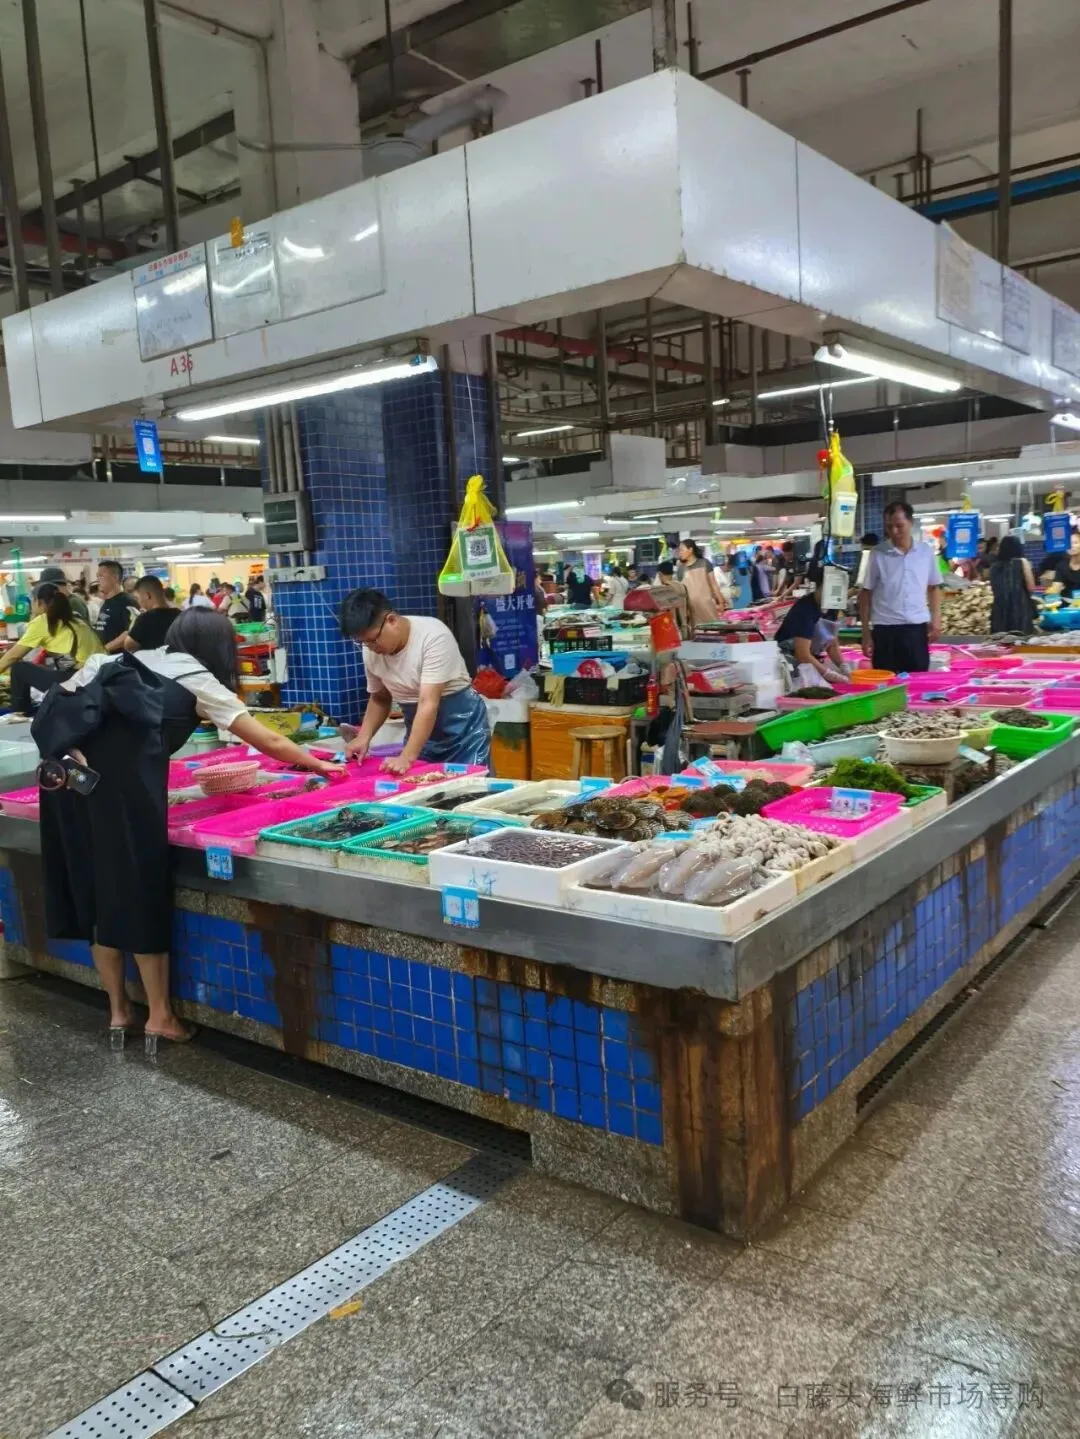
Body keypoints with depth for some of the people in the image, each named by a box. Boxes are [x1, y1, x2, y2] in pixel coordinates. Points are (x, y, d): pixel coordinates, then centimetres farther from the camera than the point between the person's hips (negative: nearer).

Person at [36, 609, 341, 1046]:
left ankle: (117, 1010, 26)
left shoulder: (140, 661, 27)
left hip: (67, 760, 7)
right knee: (139, 887, 4)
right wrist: (319, 764, 30)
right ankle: (160, 1015, 15)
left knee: (95, 886, 13)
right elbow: (270, 742, 16)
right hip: (119, 775, -6)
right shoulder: (199, 681, 12)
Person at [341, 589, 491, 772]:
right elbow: (379, 698, 9)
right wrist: (364, 737, -8)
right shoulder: (371, 651, -7)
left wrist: (407, 757, -37)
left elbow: (428, 703, -30)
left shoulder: (433, 636, -25)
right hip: (420, 730, 5)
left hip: (462, 726, -5)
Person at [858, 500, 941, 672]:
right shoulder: (878, 555, -1)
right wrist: (866, 633, 0)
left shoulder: (926, 552, 5)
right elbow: (866, 594, 3)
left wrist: (936, 618, 2)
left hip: (917, 627, 2)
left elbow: (934, 587, 16)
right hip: (885, 629, -2)